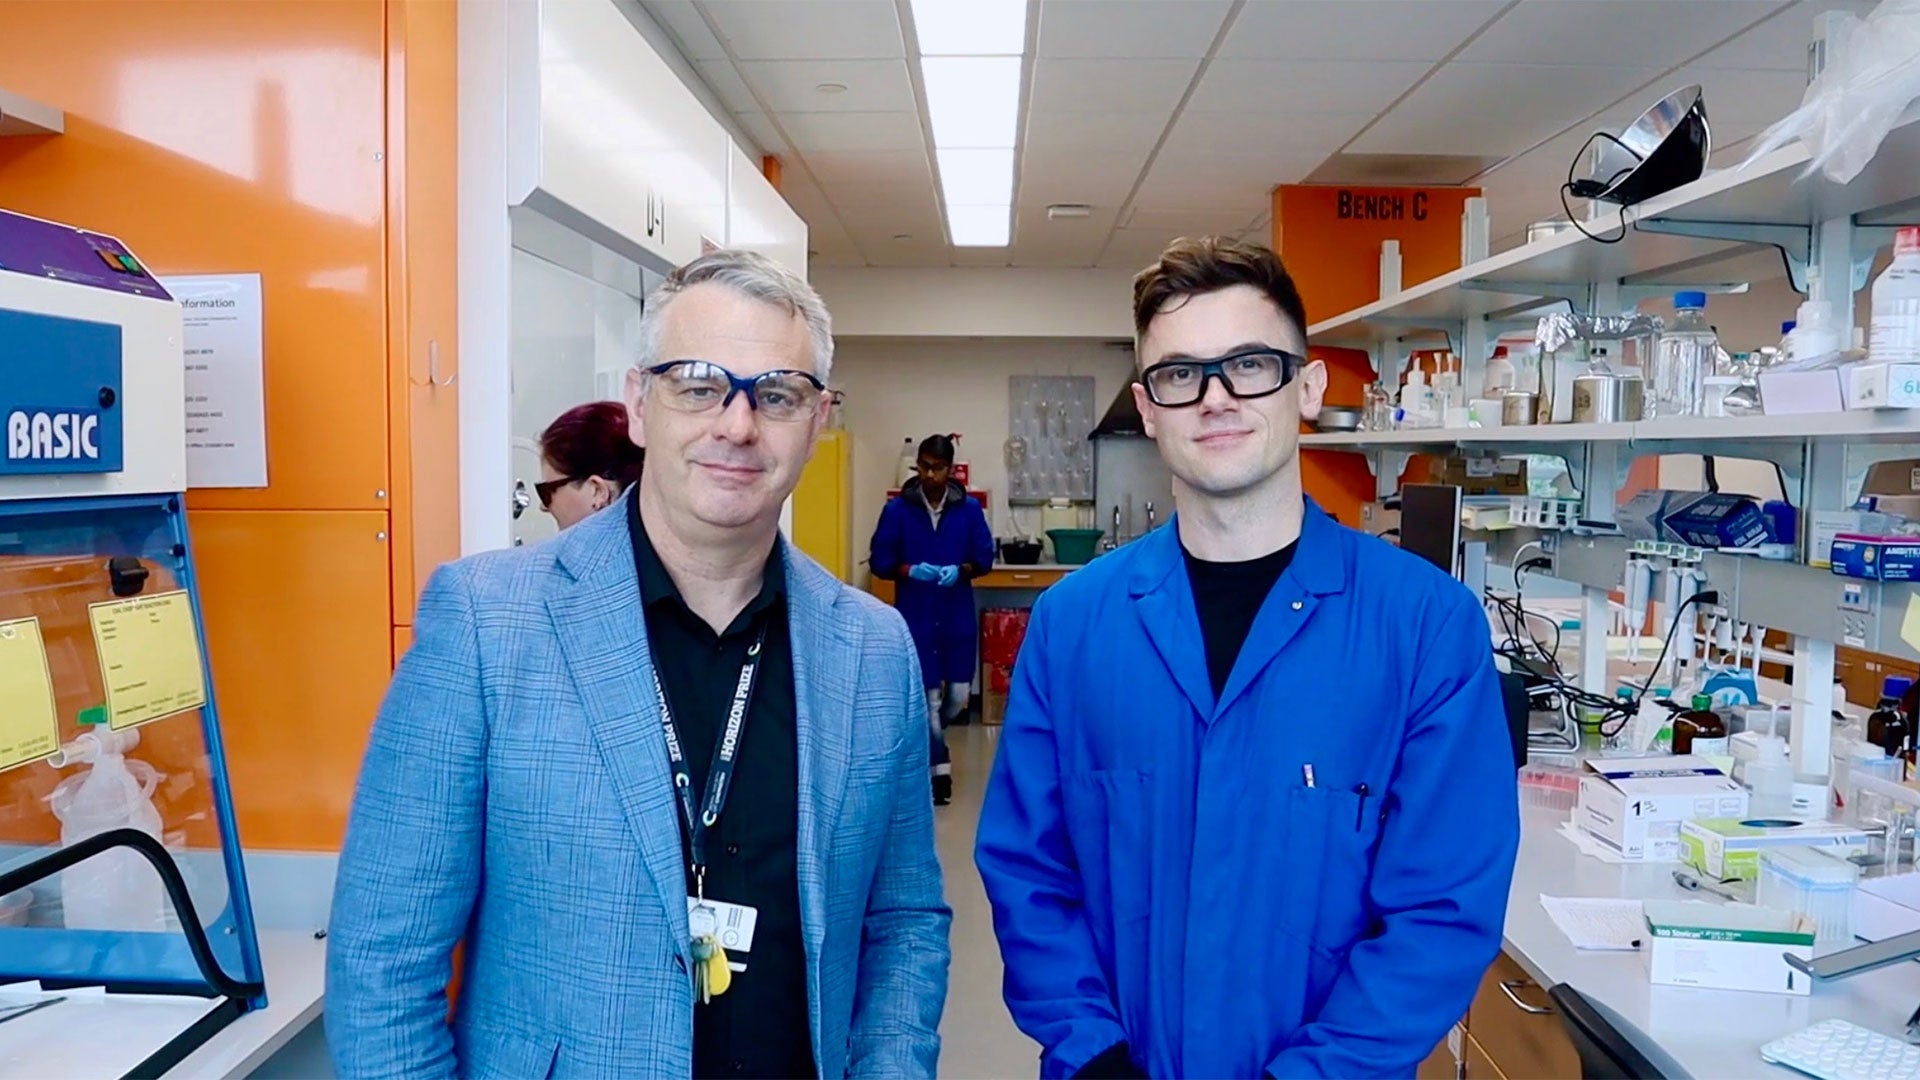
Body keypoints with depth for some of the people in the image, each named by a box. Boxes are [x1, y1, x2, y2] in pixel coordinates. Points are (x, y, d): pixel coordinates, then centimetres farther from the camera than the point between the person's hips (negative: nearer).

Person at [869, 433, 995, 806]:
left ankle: (925, 740, 37)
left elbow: (985, 558, 2)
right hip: (914, 615, -1)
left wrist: (960, 570, -18)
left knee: (959, 694, 6)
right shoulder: (897, 509, -5)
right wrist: (910, 570, -20)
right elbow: (879, 561, -3)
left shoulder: (969, 508, -2)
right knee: (928, 694, 3)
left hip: (957, 614, 2)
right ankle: (940, 768, 21)